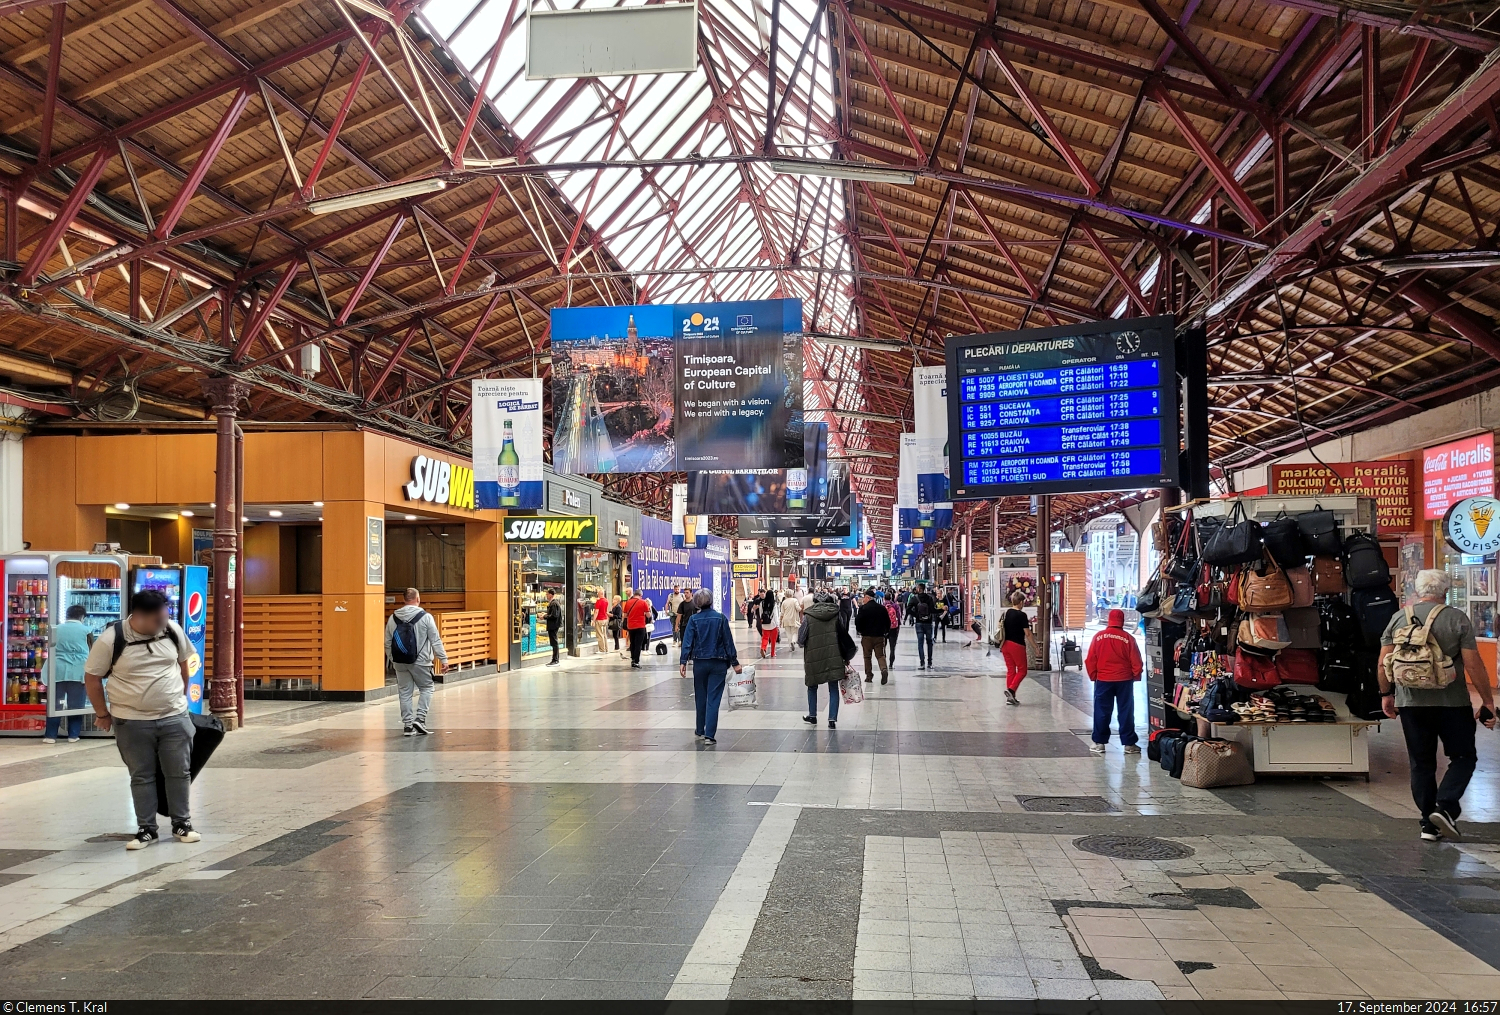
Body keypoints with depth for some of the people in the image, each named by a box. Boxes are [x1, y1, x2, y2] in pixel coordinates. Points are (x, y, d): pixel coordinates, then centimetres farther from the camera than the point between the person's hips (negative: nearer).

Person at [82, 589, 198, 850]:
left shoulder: (173, 630, -4)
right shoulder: (111, 639, -14)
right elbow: (91, 678, -4)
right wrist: (103, 713, 2)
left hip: (174, 717, 3)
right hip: (132, 722, -2)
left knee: (179, 772, 8)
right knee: (141, 776, 8)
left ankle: (182, 823, 22)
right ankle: (146, 829, 20)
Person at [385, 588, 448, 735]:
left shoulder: (393, 618, 6)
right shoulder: (425, 617, -8)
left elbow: (387, 643, 12)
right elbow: (436, 641, -8)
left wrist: (392, 659, 24)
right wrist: (443, 659, -4)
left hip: (400, 662, 4)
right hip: (420, 662, -4)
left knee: (404, 693, 8)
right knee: (426, 688, 10)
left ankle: (408, 724, 9)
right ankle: (420, 718, -4)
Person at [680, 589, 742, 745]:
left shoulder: (693, 619, -3)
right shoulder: (721, 618, -3)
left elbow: (687, 641, -9)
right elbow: (728, 642, -2)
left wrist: (683, 662, -9)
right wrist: (735, 663, 3)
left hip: (700, 663, 1)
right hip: (718, 663, -1)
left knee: (700, 697, 16)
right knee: (713, 699, -1)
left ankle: (700, 730, 28)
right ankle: (709, 734, -8)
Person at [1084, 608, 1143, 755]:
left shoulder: (1098, 637, -5)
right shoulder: (1128, 639, -8)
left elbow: (1090, 660, -3)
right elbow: (1136, 662, -4)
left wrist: (1093, 676, 11)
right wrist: (1136, 677, 12)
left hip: (1103, 680, 1)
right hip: (1124, 680, 0)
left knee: (1102, 711, 9)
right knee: (1125, 711, 8)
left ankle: (1099, 743, 12)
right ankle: (1129, 744, 11)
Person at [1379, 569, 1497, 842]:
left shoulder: (1398, 618, 3)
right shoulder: (1457, 619, -6)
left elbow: (1383, 664, 5)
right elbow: (1474, 665, -9)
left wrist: (1386, 694, 18)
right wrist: (1488, 703, -2)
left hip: (1410, 703, 3)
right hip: (1452, 703, -3)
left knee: (1421, 764, 11)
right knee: (1463, 757, 11)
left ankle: (1428, 823, 11)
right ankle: (1445, 806, -7)